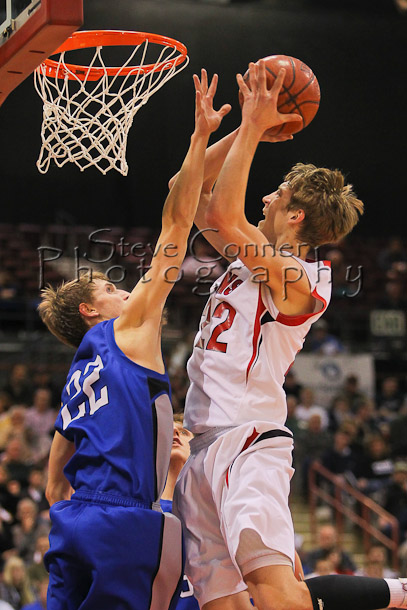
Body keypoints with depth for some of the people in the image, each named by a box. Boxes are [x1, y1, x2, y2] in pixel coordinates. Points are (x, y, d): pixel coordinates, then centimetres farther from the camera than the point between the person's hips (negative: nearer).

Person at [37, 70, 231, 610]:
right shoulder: (130, 328, 6)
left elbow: (56, 487, 24)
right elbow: (177, 222, 4)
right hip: (122, 520, -8)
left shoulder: (76, 377, 25)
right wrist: (201, 136, 6)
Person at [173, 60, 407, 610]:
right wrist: (246, 128, 14)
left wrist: (253, 129, -11)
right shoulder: (256, 254, 18)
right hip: (203, 446, 9)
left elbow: (224, 217, -18)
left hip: (248, 440, -9)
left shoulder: (301, 278, -7)